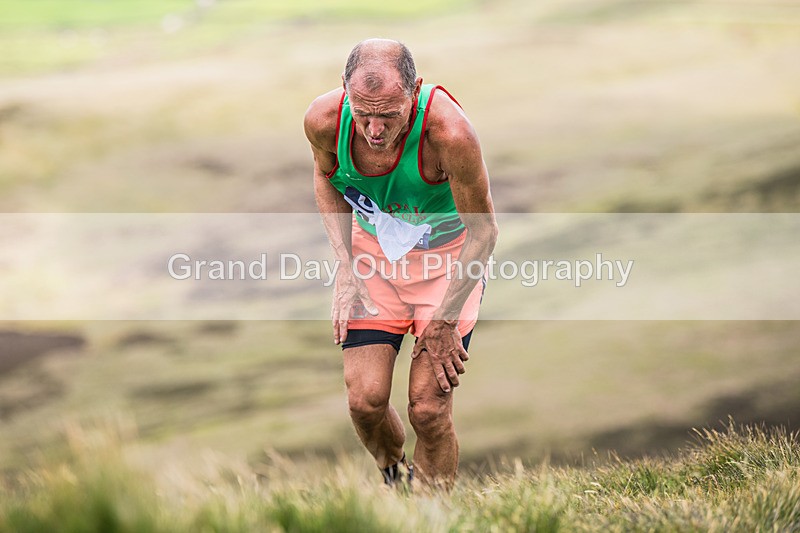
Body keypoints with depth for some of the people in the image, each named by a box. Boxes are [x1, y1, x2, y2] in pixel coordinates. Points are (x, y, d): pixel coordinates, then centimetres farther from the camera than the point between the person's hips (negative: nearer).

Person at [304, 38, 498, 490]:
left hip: (446, 254, -3)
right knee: (365, 400, -7)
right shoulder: (324, 120, -23)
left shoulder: (449, 131, -34)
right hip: (372, 253, 3)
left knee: (428, 409, -10)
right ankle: (395, 471, 26)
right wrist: (346, 268, -5)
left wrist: (446, 320, -14)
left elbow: (484, 231, -18)